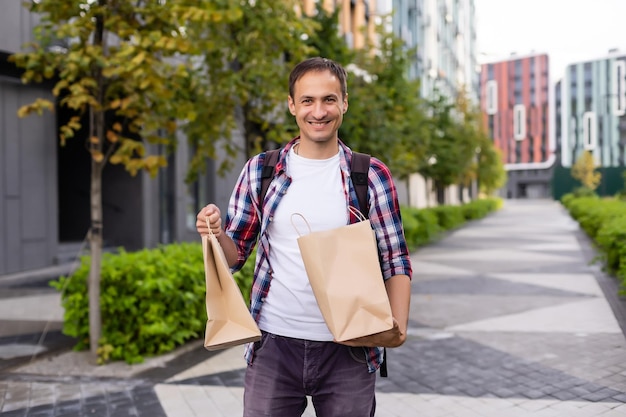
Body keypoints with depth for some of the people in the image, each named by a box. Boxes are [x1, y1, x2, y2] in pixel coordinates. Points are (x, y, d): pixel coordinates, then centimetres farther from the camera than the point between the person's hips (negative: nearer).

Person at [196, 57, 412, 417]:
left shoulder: (372, 175, -2)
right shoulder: (260, 171, 1)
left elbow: (396, 261, 1)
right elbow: (236, 255, 7)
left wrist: (398, 327, -14)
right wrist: (216, 233, -15)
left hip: (349, 349, 0)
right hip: (275, 346, 1)